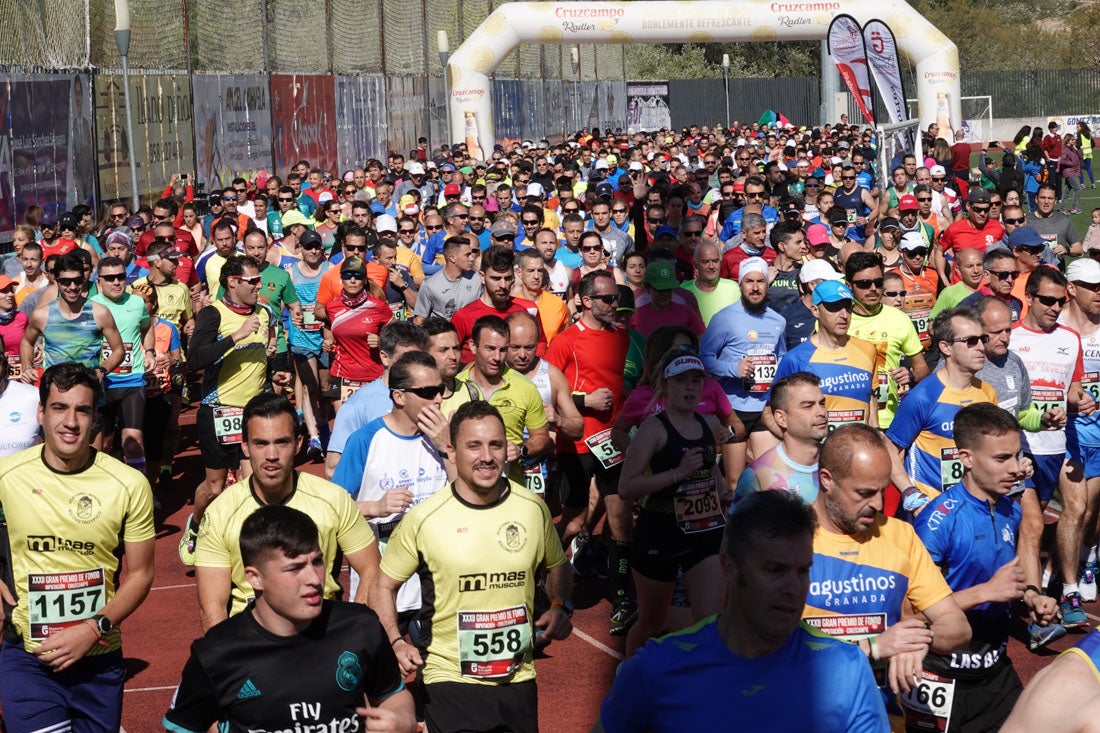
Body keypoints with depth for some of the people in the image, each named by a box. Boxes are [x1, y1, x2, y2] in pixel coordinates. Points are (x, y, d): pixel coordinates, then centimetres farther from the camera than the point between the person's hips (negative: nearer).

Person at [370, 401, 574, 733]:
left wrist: (561, 607, -3)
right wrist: (396, 643, -13)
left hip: (519, 678, 3)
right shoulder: (422, 519, -11)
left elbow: (556, 568, 16)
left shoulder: (533, 508, -2)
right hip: (450, 681, -3)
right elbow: (384, 586, 1)